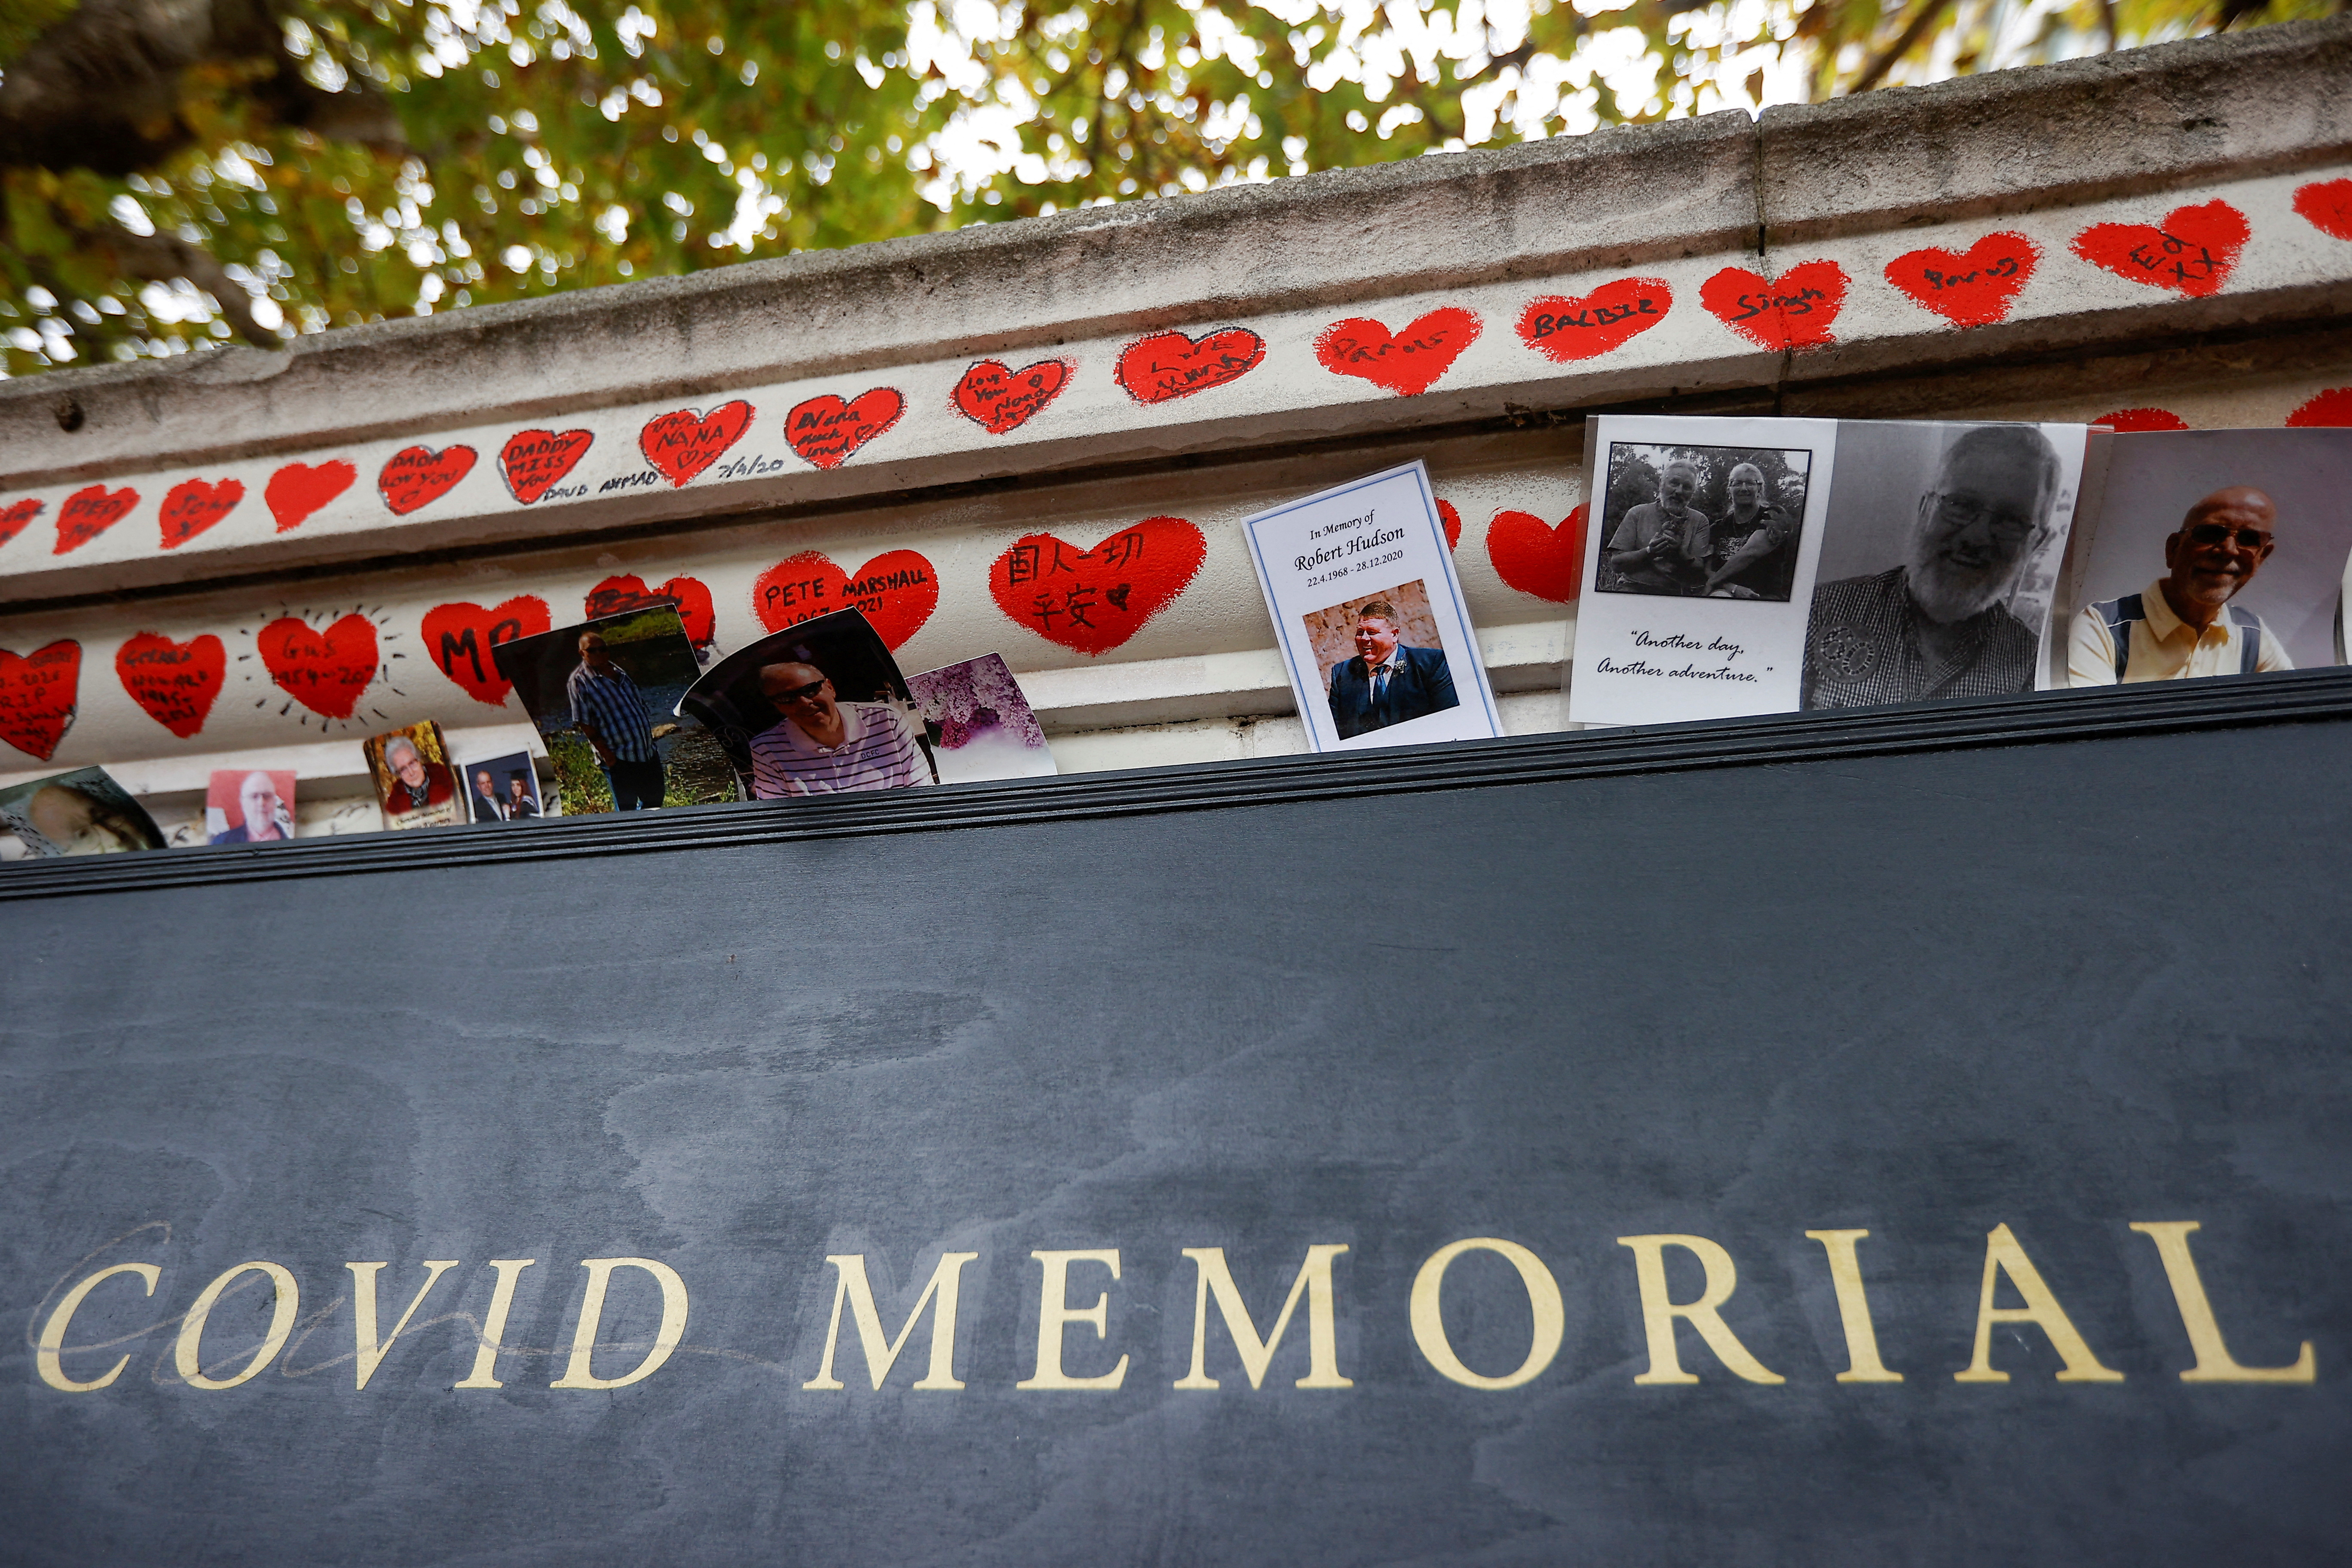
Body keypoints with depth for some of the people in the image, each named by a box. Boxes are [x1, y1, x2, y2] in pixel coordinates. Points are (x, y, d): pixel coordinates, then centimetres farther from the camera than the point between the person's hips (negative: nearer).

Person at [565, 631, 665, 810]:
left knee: (655, 799, 15)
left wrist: (650, 740, 15)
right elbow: (584, 723, -12)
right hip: (618, 758, -7)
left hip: (648, 753, 7)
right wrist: (605, 753, -17)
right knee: (626, 808, -2)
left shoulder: (620, 673, 13)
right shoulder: (579, 682, -7)